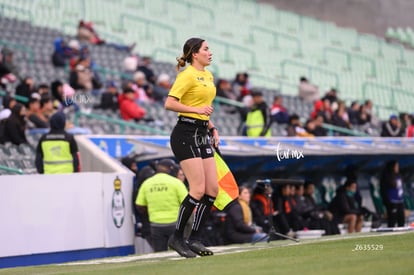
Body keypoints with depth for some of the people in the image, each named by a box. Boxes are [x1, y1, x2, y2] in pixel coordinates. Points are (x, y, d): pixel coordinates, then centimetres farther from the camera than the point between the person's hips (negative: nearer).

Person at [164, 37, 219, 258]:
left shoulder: (208, 76, 17)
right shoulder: (188, 75, -10)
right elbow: (169, 103, -19)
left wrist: (212, 128, 19)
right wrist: (197, 109, -22)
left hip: (201, 135, 9)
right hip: (186, 134, -9)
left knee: (212, 189, 2)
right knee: (198, 190, -13)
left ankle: (194, 238, 8)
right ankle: (177, 238, -2)